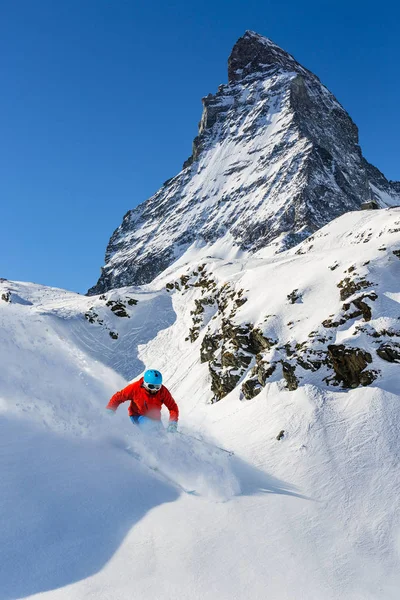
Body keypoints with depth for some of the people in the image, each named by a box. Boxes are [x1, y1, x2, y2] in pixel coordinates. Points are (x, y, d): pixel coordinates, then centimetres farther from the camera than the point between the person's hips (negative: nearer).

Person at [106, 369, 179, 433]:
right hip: (137, 416, -3)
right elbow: (118, 397, -13)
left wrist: (173, 422, -29)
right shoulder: (135, 388, -24)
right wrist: (109, 411, -21)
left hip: (154, 418, 4)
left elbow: (173, 407, -14)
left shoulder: (163, 391, -19)